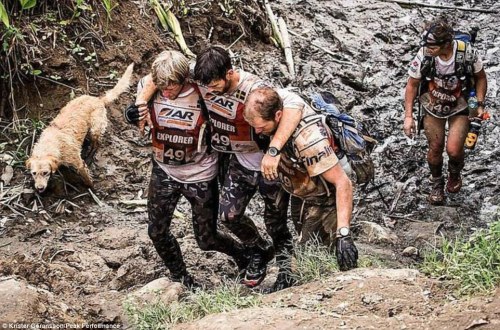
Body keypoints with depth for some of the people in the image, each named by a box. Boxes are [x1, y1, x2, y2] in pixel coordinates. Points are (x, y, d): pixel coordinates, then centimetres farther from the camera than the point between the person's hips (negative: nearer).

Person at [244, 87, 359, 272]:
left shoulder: (308, 138, -42)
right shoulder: (274, 99, -22)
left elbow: (343, 183, -40)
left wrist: (343, 234, -46)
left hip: (323, 200, -8)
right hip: (300, 195, 8)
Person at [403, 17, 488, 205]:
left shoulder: (466, 52, -27)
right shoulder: (424, 55, -25)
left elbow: (480, 77, -5)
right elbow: (412, 85, -9)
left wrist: (480, 104, -9)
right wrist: (408, 116, -11)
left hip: (460, 108, -1)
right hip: (433, 107, 1)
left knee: (453, 150, -13)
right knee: (435, 148, 4)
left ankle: (455, 173, 23)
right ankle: (437, 183, 33)